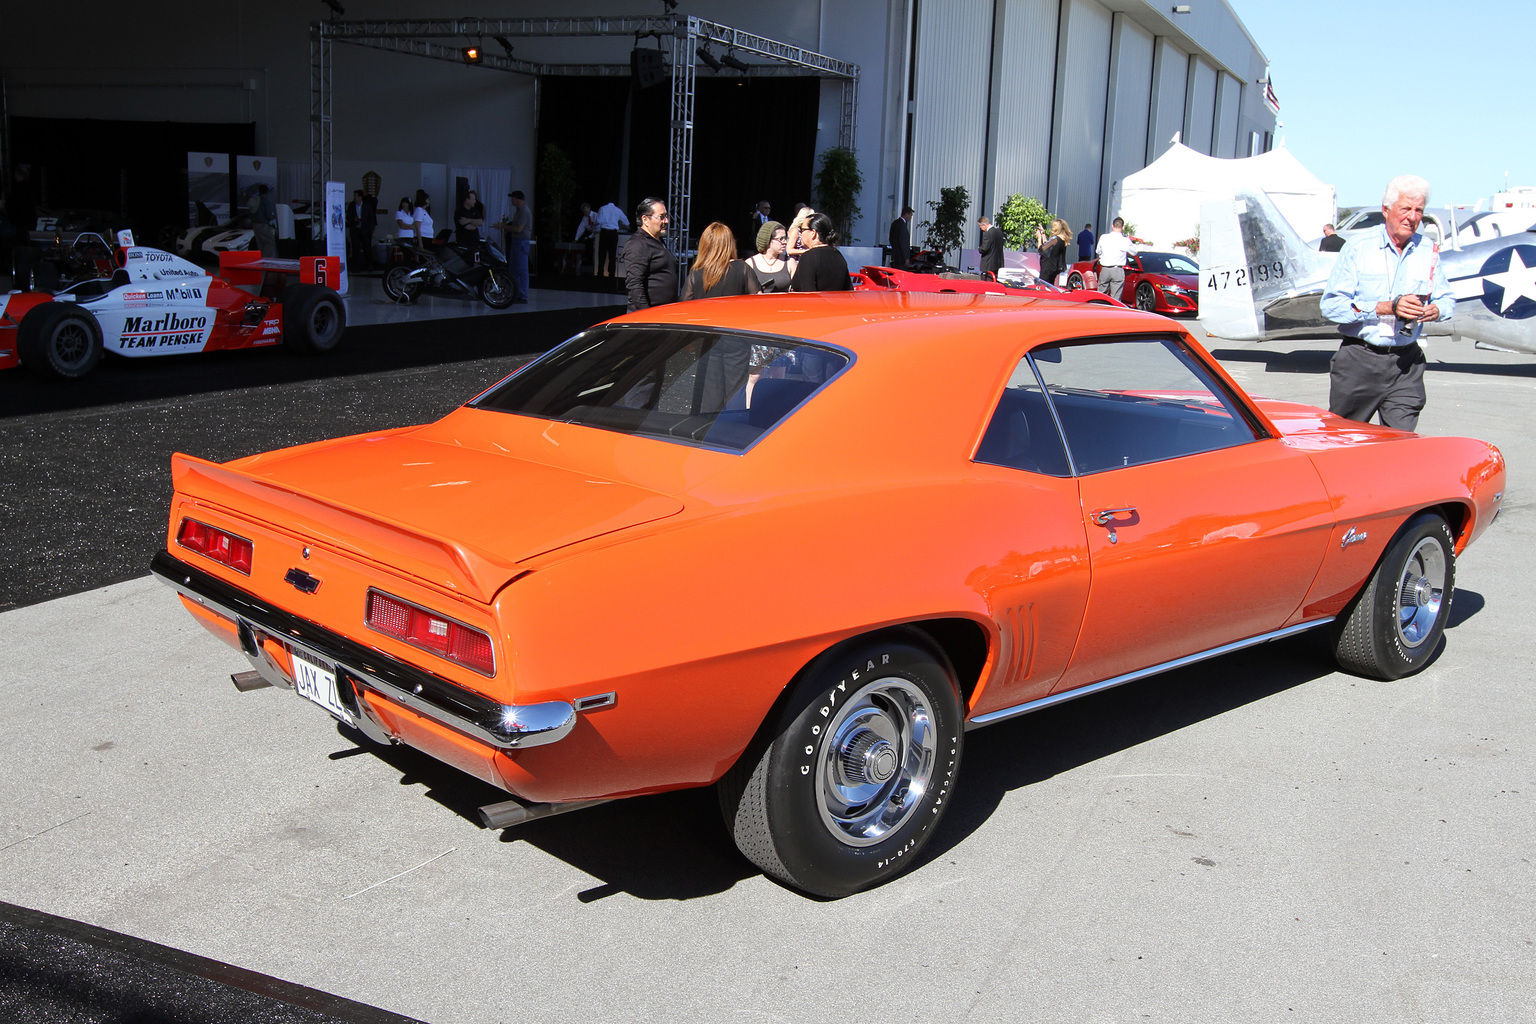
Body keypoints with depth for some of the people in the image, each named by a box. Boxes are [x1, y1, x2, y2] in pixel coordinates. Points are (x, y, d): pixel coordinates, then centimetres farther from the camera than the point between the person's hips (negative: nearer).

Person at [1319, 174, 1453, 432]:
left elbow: (1447, 299, 15)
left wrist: (1435, 310, -11)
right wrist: (1387, 307, -20)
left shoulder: (1428, 251, 7)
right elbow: (1331, 305, -12)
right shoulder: (1358, 248, -4)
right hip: (1358, 360, -2)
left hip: (1406, 364, 2)